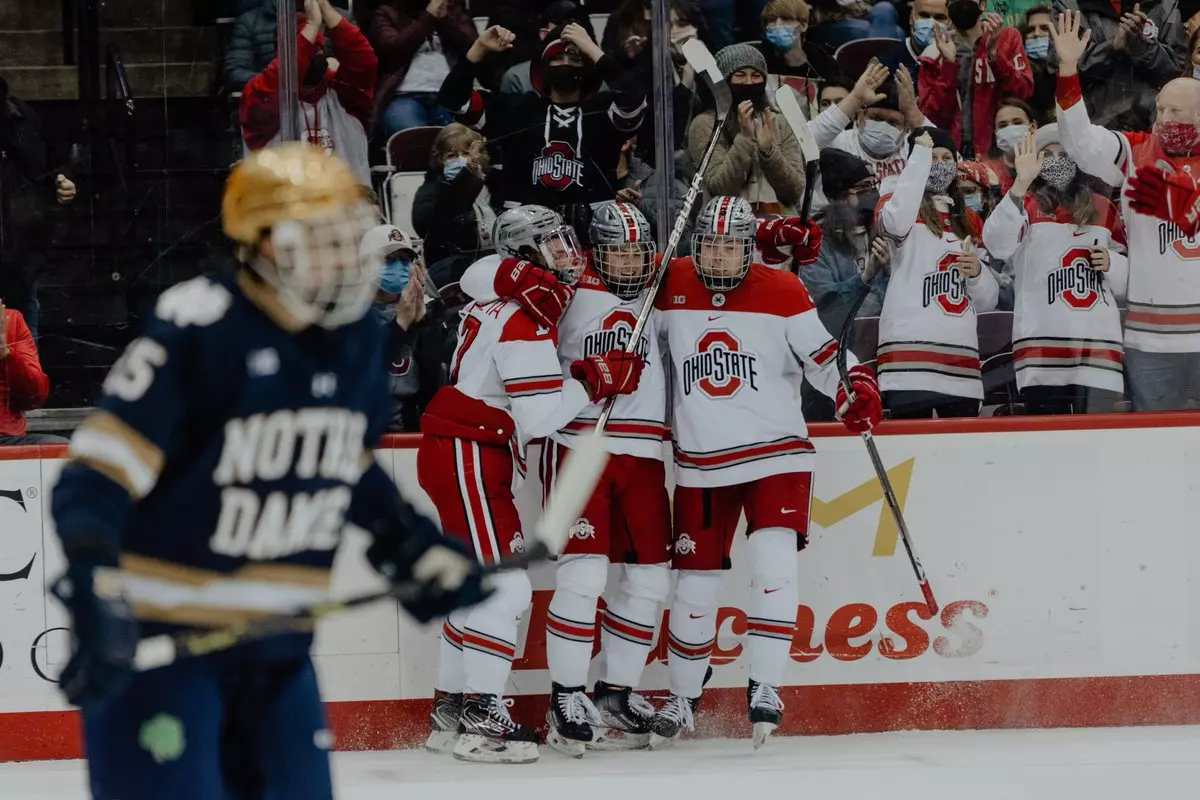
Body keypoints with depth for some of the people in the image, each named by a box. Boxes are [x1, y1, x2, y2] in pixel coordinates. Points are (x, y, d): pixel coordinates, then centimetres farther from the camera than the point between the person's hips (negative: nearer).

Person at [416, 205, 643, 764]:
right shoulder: (527, 320, -19)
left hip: (466, 457, 11)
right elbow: (538, 416, -23)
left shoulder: (502, 295, 10)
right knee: (504, 587, -13)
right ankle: (480, 719, -15)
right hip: (465, 459, -11)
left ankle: (450, 713, 20)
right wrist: (595, 380, -13)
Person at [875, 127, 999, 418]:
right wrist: (921, 153, -14)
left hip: (962, 357, 5)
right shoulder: (901, 208, 7)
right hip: (910, 354, -5)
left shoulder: (970, 222, 22)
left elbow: (988, 300, 21)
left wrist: (977, 272, -3)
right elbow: (897, 221, -22)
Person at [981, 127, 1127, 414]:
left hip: (1099, 345, 3)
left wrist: (1111, 263, 0)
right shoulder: (1026, 206, 6)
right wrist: (1022, 183, -25)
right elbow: (997, 243, -17)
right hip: (1043, 348, -3)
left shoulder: (1103, 210, 16)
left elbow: (1127, 282, 23)